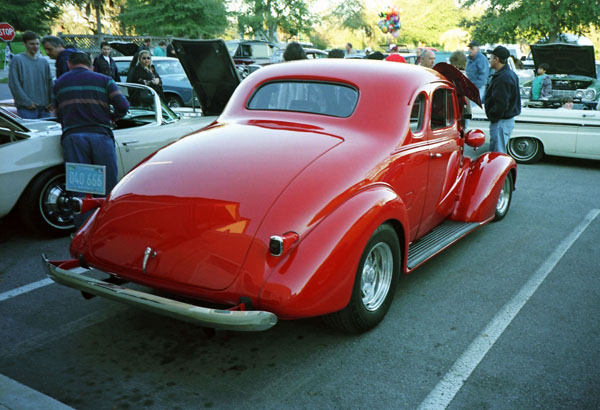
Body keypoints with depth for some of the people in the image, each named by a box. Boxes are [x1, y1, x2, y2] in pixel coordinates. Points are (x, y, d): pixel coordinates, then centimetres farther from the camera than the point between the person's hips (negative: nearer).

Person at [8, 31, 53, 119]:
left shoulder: (44, 61, 17)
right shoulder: (17, 60, 0)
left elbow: (49, 83, 17)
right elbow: (13, 84, -6)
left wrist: (52, 102, 3)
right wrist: (26, 102, -13)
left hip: (44, 108, 5)